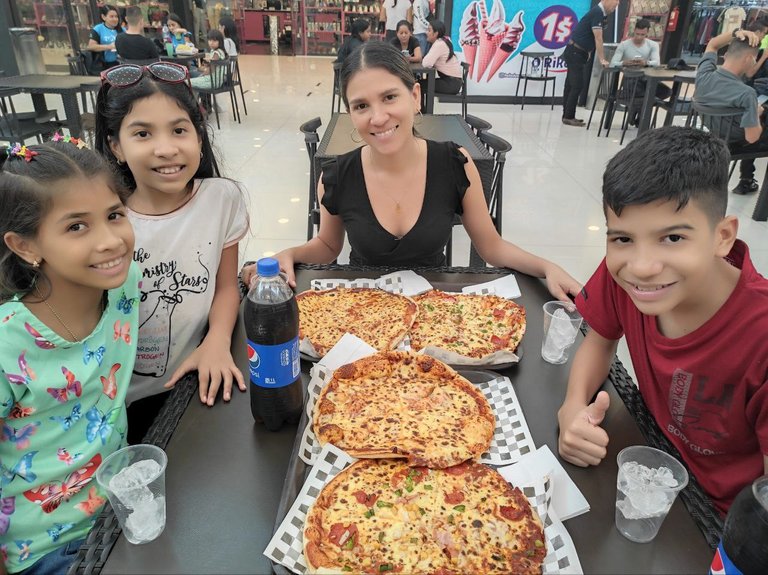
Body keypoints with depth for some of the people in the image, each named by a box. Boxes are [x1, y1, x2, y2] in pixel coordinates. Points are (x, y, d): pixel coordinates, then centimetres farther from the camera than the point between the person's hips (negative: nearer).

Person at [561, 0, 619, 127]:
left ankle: (567, 115, 13)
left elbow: (595, 39, 13)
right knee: (577, 85, -9)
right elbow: (598, 39, -19)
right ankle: (569, 117, -4)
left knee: (571, 85, 10)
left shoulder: (601, 13, 13)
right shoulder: (597, 13, -17)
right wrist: (602, 59, -18)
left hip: (577, 52, 10)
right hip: (574, 52, -10)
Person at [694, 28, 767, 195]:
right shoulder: (746, 93, -35)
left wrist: (735, 33, -13)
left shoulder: (703, 75, -21)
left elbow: (712, 45, 2)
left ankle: (746, 181, 43)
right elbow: (752, 137, -28)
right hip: (736, 144, -6)